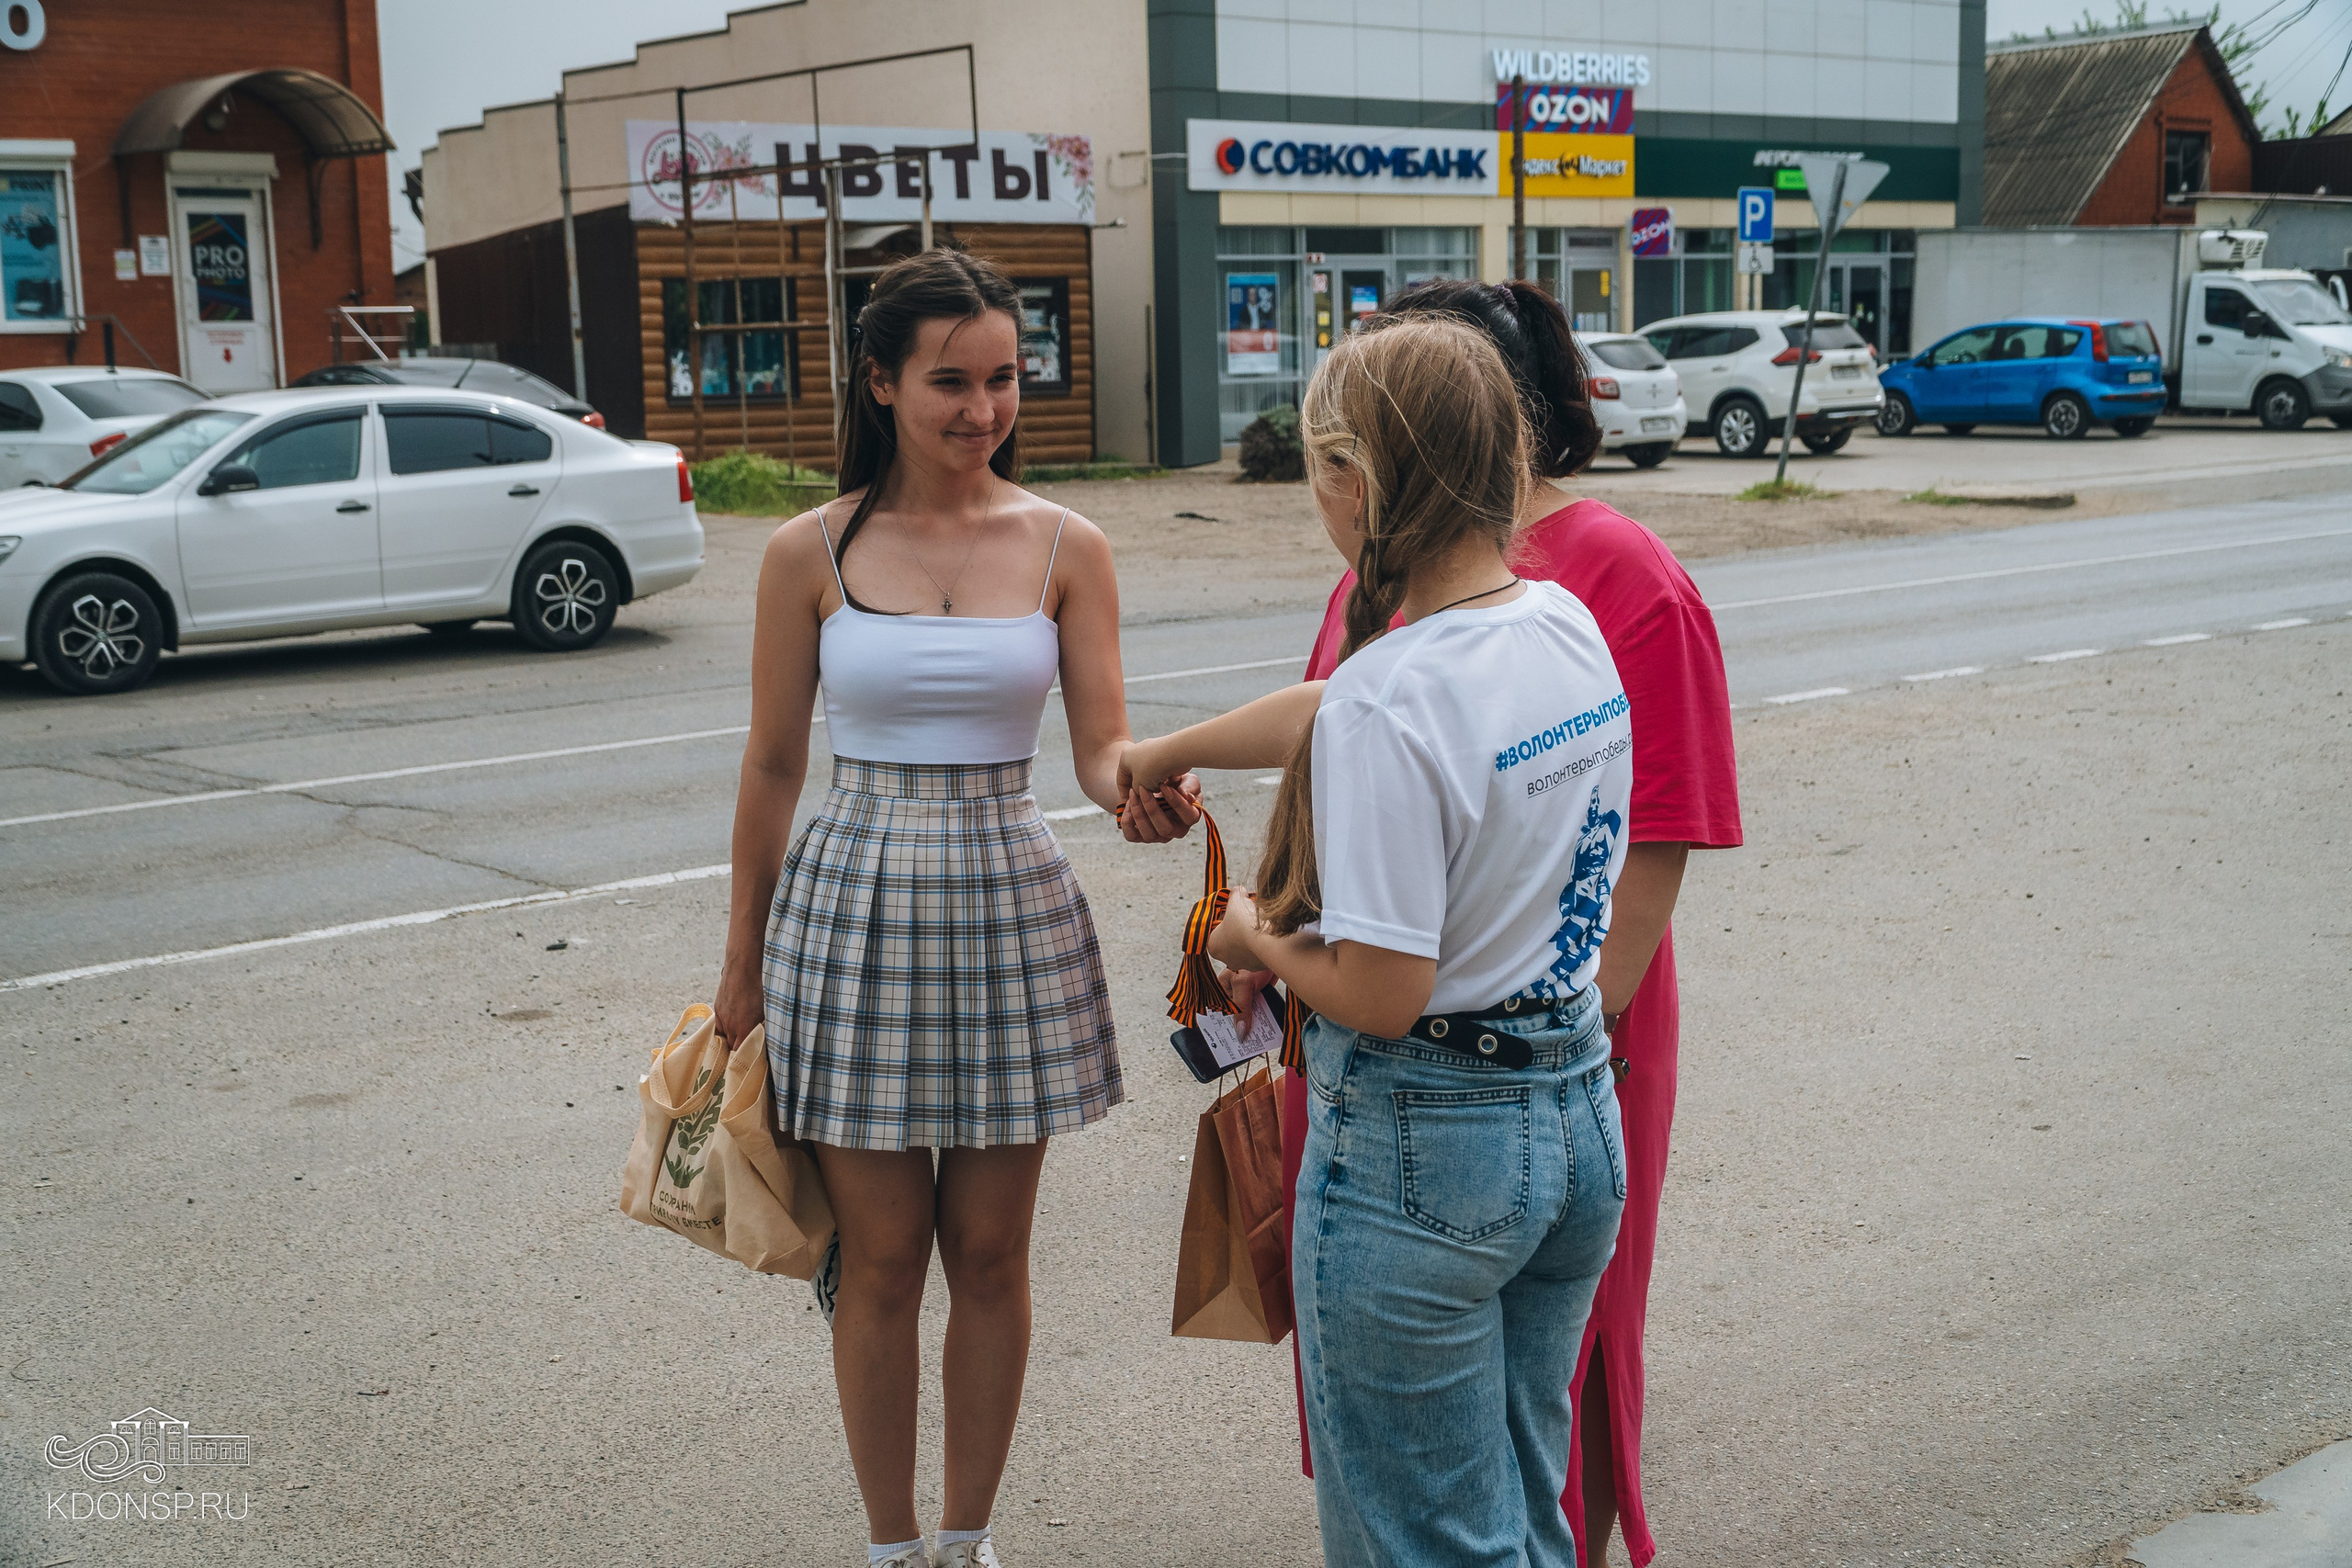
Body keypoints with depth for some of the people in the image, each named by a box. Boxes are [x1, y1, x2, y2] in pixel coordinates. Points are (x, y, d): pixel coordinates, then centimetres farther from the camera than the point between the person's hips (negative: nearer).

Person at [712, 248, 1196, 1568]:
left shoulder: (1065, 548, 0)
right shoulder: (812, 553, -2)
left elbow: (1104, 746, -3)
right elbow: (774, 767, 4)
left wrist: (1146, 795, -27)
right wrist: (744, 965, 8)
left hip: (1012, 906, 1)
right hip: (857, 904, -1)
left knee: (991, 1253, 9)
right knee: (884, 1256, 6)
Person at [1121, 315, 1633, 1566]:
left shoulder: (1389, 700, -24)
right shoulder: (1569, 627, 1)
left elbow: (1380, 995, -23)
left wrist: (1255, 938, -2)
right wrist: (1168, 751, 31)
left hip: (1423, 1144, -8)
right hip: (1579, 1111, 9)